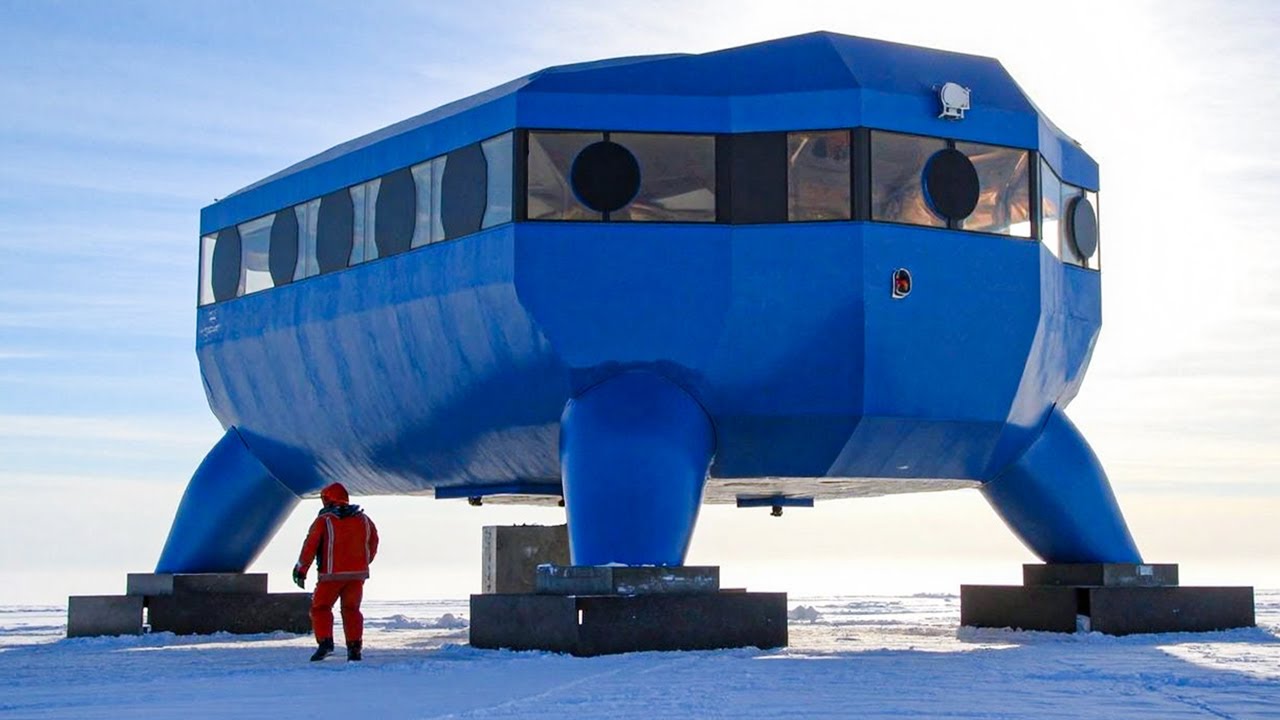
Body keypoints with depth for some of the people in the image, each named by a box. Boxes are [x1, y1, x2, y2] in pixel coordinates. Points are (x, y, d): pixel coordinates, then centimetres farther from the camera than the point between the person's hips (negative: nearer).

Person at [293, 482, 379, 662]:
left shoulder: (324, 521, -6)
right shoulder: (363, 520, 9)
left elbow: (310, 546, -9)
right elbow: (373, 542, 18)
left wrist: (301, 570, -3)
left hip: (332, 574, -4)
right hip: (358, 573, 4)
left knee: (320, 608, 7)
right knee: (351, 609, 14)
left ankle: (325, 642, -10)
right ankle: (354, 647, 8)